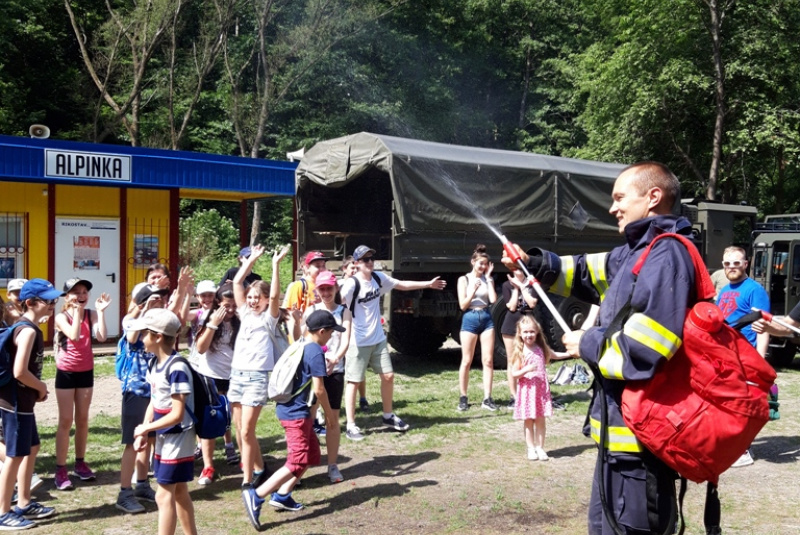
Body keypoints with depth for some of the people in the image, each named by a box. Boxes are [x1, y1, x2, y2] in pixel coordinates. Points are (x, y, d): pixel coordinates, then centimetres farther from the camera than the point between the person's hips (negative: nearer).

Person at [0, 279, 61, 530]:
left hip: (21, 400, 10)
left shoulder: (27, 327, 10)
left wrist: (37, 388, 6)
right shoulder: (28, 330, -21)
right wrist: (41, 387, -12)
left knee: (32, 448, 19)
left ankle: (24, 504, 30)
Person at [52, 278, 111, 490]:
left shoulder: (91, 314, -3)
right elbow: (74, 336, -28)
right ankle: (60, 469, 4)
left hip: (86, 372, 3)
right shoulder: (62, 317, -11)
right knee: (66, 421, -2)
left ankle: (80, 463, 25)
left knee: (82, 419, 13)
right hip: (66, 373, -3)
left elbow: (101, 337, -18)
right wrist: (77, 311, -23)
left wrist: (101, 311, -19)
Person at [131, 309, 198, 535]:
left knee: (164, 495, -4)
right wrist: (143, 434, 1)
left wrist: (146, 428, -14)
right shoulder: (154, 363, 4)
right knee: (179, 492, 17)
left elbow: (177, 415, -23)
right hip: (164, 438, 9)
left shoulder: (177, 368, -23)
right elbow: (153, 401, 10)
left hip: (178, 438, -9)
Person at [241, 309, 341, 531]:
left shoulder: (299, 347, 11)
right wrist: (328, 411, -2)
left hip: (289, 408, 10)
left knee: (312, 454, 18)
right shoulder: (316, 352, -15)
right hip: (296, 413, -10)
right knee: (298, 462, -6)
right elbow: (318, 389, -15)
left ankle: (282, 495, 20)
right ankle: (256, 495, -12)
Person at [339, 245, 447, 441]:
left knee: (388, 376, 11)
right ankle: (351, 426, 8)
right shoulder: (352, 283, -17)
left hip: (378, 339, 7)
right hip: (358, 342, -7)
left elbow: (402, 285, 18)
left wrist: (428, 284, 23)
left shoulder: (379, 278, 4)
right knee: (354, 381, 0)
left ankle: (388, 416, 29)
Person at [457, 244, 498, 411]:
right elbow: (463, 305, -4)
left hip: (486, 318, 3)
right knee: (466, 361, 1)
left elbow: (493, 299, -7)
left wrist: (488, 278, -4)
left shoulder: (487, 279, 9)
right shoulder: (464, 279, 0)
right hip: (470, 319, -3)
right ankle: (463, 398, 10)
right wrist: (473, 290, -16)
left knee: (488, 360, 0)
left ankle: (487, 398, 4)